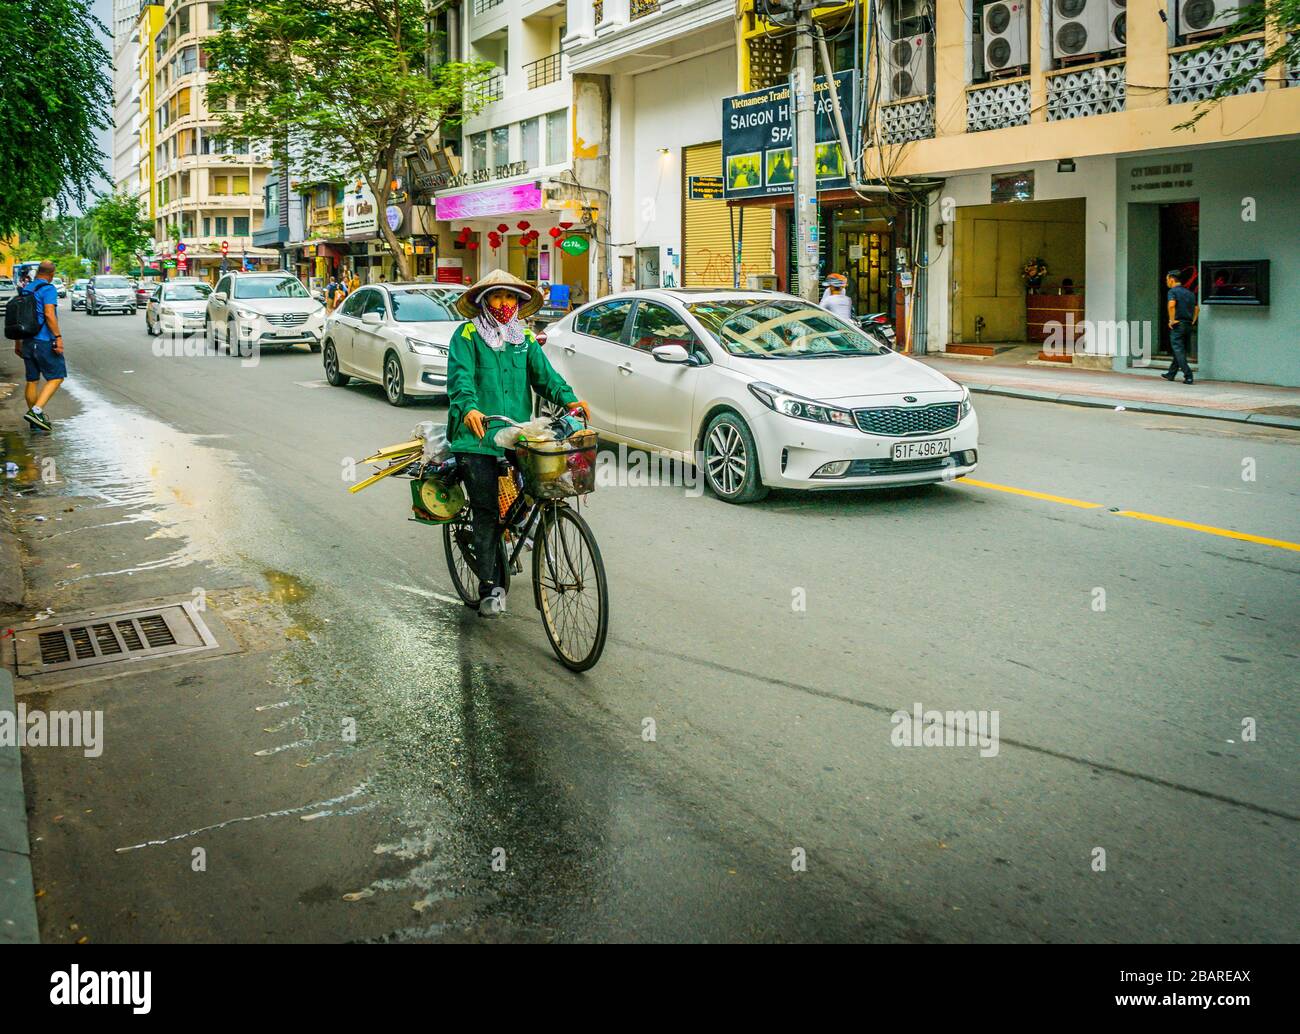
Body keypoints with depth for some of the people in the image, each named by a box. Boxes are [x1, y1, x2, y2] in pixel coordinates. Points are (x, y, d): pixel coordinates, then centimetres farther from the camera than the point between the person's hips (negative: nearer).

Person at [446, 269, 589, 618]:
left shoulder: (525, 337, 17)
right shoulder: (467, 335, 1)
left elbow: (543, 374, 7)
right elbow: (460, 376, -13)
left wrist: (568, 399, -12)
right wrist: (469, 408, -33)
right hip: (477, 435, -4)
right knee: (486, 511, -5)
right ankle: (489, 587, 0)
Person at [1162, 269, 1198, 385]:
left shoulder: (1173, 291, -8)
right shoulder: (1189, 293, 15)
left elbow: (1171, 305, -25)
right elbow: (1197, 308, 18)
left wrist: (1172, 320, -18)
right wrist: (1193, 321, 18)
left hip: (1178, 324, -8)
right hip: (1188, 325, 8)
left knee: (1179, 351, -6)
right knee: (1180, 351, 16)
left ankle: (1188, 376, -14)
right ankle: (1171, 374, 27)